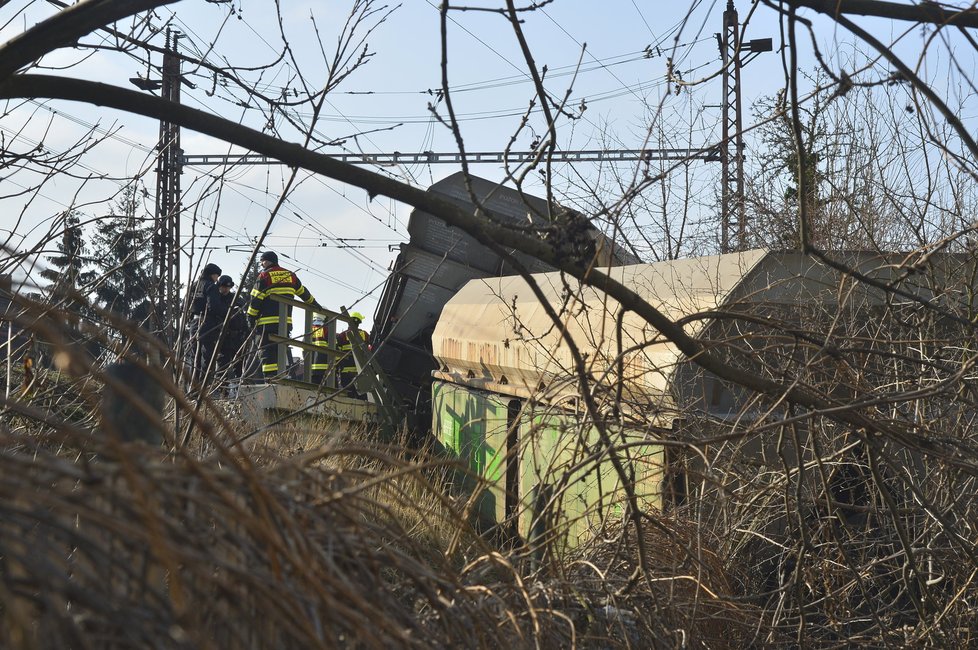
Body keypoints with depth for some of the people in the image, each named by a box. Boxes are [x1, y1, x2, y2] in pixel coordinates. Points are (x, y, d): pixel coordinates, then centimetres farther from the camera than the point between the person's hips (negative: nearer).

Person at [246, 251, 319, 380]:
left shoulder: (264, 276, -2)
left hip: (268, 321, -5)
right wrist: (315, 304, 37)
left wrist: (251, 317, 0)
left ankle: (270, 378, -13)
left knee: (268, 351, -5)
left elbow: (256, 299, -6)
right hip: (286, 321, 5)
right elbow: (303, 292, 25)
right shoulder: (290, 275, 14)